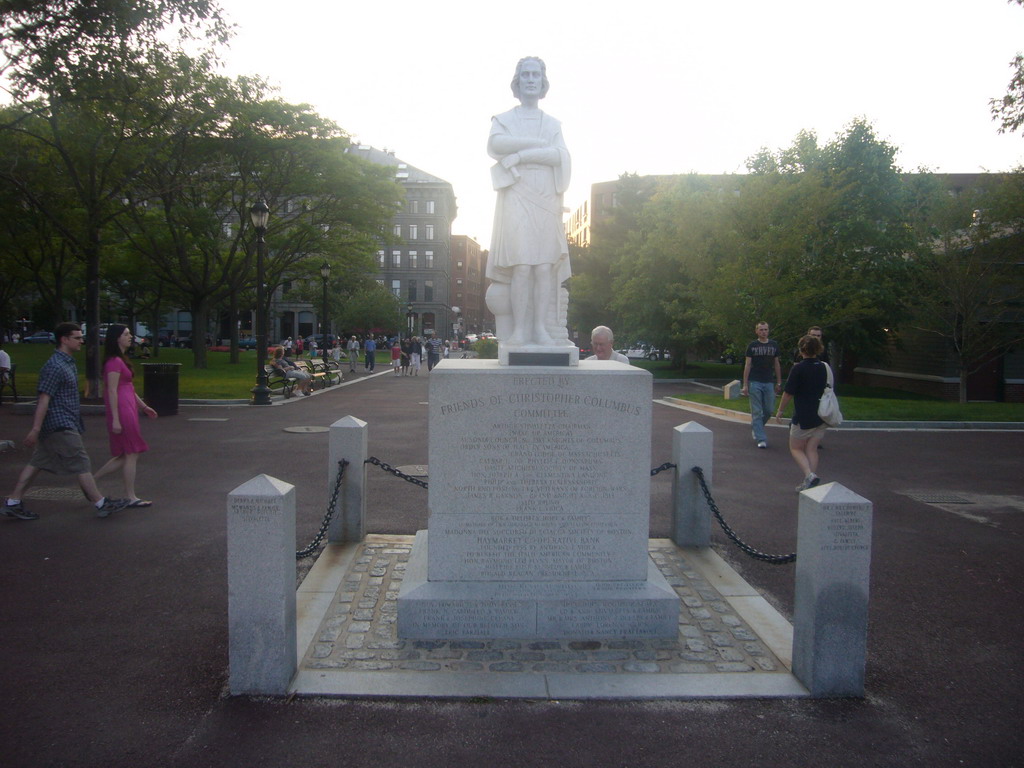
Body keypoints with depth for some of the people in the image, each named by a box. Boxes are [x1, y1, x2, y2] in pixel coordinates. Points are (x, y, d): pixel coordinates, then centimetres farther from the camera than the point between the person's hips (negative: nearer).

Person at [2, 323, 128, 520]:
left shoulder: (67, 362, 14)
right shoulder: (55, 366, -18)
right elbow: (44, 399, -21)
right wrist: (35, 429, -22)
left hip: (63, 423, 10)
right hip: (60, 425, -10)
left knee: (36, 463, 13)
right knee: (81, 464, -4)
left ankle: (12, 503, 19)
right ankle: (101, 504, 3)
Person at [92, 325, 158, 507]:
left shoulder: (121, 360, 17)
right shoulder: (115, 362, -13)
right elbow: (112, 391, -17)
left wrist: (143, 406, 25)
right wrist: (115, 419, -20)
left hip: (129, 410, 10)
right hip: (122, 410, -10)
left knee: (126, 455, 13)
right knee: (131, 454, -3)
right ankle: (131, 497, 5)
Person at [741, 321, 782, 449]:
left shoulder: (774, 345, 8)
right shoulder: (752, 346, 1)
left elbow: (777, 364, 13)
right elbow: (747, 365, 0)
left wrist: (779, 383, 9)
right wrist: (745, 385, -5)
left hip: (769, 383, 3)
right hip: (755, 383, -3)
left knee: (768, 410, 4)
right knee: (757, 412, -3)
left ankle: (755, 428, 29)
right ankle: (761, 439, -2)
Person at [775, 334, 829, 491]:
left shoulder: (799, 368, -14)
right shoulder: (825, 367, 5)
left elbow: (788, 393, -11)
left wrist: (780, 411, 2)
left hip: (803, 417, -5)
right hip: (822, 417, 6)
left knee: (796, 448, 8)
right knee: (811, 449, 12)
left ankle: (809, 474, -14)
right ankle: (810, 483, 9)